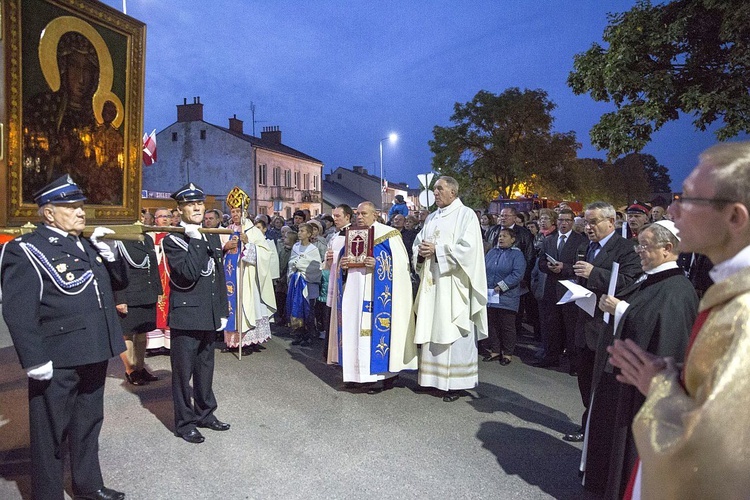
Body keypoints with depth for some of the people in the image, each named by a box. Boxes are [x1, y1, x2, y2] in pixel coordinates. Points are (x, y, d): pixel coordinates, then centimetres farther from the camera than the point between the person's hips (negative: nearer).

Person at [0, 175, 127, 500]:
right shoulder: (26, 251, -11)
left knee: (88, 424, 21)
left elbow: (119, 281, 17)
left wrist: (107, 253, -1)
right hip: (56, 363, -7)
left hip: (93, 355, 8)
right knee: (51, 432, 8)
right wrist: (34, 360, -22)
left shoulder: (87, 245, 11)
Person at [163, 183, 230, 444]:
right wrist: (195, 240, -19)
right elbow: (189, 273, -23)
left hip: (209, 316, 6)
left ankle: (205, 413, 32)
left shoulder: (213, 238, 12)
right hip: (186, 315, -6)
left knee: (205, 368, 17)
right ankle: (185, 422, 18)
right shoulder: (172, 240, -7)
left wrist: (222, 311, 13)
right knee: (183, 371, 4)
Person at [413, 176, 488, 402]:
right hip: (432, 283, 7)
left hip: (454, 285, -6)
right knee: (432, 330, 8)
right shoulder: (432, 218, 17)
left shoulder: (466, 215, -3)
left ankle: (456, 383, 4)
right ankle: (433, 376, 17)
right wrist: (421, 252, -7)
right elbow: (418, 243, 16)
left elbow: (468, 248, -15)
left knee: (453, 332, -4)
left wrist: (437, 251, -15)